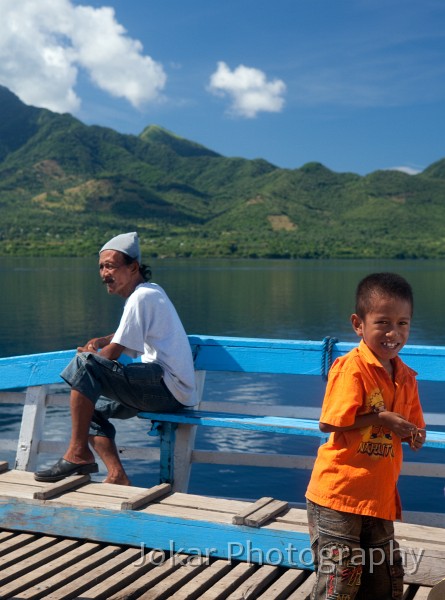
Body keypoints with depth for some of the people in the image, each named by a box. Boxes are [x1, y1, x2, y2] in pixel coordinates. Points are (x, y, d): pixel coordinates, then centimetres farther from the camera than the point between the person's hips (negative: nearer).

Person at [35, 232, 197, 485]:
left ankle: (78, 453, -19)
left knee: (85, 363, -23)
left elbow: (113, 354, -12)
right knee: (90, 408, 19)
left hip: (167, 386, -11)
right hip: (161, 388, 11)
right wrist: (100, 341, 15)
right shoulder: (151, 291, 19)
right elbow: (129, 333, 34)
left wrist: (88, 356, 8)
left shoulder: (142, 297, -12)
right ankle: (118, 477, 6)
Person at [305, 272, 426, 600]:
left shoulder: (406, 377, 6)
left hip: (380, 497, 7)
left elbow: (410, 426, 18)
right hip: (338, 494, -7)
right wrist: (381, 419, -19)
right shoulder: (351, 368, -16)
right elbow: (330, 423, -20)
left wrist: (415, 435, -5)